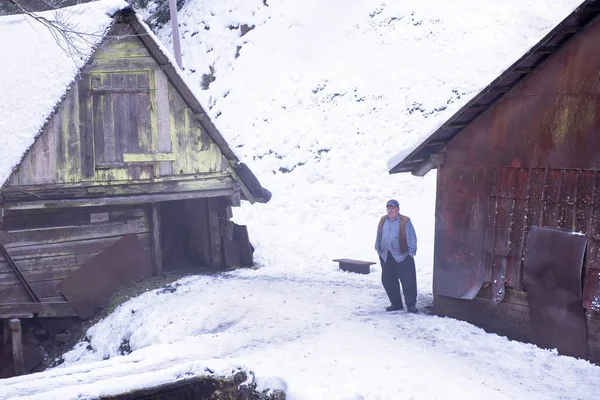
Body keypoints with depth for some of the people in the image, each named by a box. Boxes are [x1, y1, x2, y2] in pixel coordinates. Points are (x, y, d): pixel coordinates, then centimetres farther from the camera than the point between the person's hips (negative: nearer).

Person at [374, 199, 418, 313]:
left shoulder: (405, 221, -6)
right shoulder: (383, 221, 9)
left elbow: (411, 238, -5)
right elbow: (379, 237, 16)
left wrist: (411, 251, -8)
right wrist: (379, 250, 16)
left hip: (403, 256, -5)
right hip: (386, 257, 5)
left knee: (408, 281, -3)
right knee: (388, 282, 8)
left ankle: (411, 304, 8)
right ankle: (396, 303, 21)